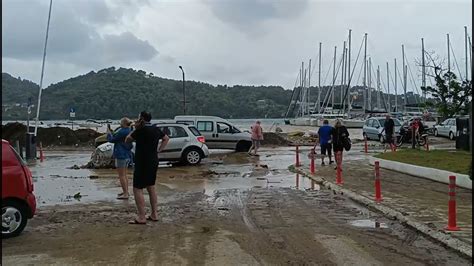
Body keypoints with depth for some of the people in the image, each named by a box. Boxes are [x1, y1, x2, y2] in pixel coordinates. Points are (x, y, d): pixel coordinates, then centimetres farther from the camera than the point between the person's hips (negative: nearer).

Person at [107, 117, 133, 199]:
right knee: (124, 175, 19)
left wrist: (108, 130, 1)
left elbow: (111, 139, -11)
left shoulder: (122, 132, -19)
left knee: (121, 175, -4)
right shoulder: (129, 131, 9)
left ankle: (125, 194, -4)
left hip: (121, 155, -9)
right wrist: (111, 131, 17)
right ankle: (126, 191, 26)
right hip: (127, 155, 10)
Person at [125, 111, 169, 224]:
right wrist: (158, 150, 18)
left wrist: (135, 129, -2)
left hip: (142, 164, -8)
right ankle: (154, 214, 20)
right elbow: (166, 138, 23)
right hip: (153, 163, 8)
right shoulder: (156, 129, 7)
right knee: (151, 188, 16)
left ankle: (141, 217, -5)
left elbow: (127, 140, -7)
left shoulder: (141, 130, -17)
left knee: (137, 189, -3)